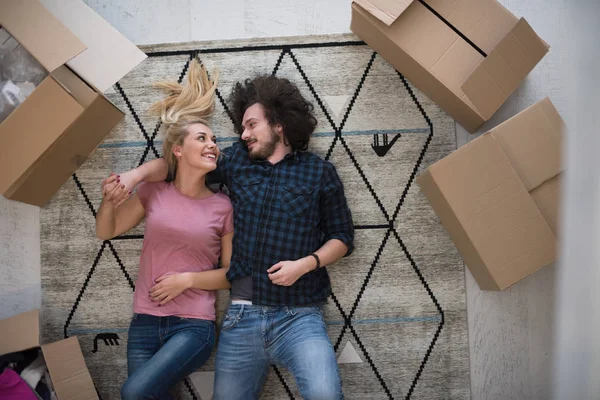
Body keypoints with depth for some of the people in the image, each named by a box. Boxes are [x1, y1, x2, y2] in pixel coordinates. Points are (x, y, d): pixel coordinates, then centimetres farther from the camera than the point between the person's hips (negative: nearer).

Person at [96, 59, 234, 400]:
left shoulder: (223, 206, -4)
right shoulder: (153, 193, 1)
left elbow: (233, 273, 2)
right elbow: (106, 232, 12)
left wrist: (188, 279, -12)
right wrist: (109, 200, -7)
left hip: (194, 326, -3)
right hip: (144, 323, 3)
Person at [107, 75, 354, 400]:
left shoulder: (320, 171, 3)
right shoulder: (237, 160, 10)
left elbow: (342, 236, 5)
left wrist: (306, 263, -11)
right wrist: (137, 173, -5)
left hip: (298, 317, -3)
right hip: (242, 316, 3)